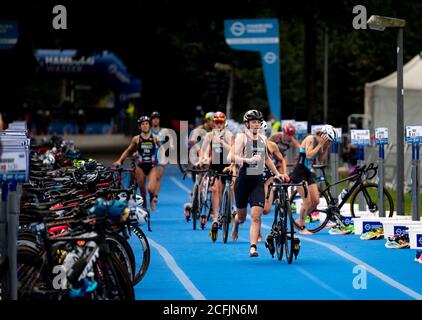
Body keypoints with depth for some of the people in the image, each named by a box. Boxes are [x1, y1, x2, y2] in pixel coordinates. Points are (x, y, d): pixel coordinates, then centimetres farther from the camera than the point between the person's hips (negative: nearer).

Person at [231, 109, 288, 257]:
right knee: (242, 215, 12)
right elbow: (236, 157, -16)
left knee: (256, 216, -13)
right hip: (243, 179, -3)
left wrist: (277, 173, 24)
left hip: (258, 180, 3)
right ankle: (235, 225, 48)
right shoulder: (242, 137, -4)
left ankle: (253, 247, -16)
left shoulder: (263, 138, 10)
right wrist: (249, 160, -34)